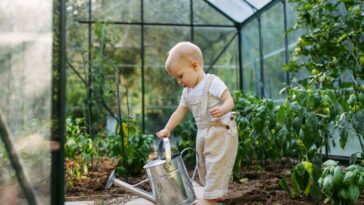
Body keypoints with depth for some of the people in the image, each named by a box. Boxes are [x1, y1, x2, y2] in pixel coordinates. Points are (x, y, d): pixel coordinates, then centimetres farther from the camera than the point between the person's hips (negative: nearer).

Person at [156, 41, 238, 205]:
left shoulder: (212, 82, -15)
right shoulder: (187, 92, 10)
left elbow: (229, 100, -21)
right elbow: (180, 112, 13)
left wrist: (222, 110, -42)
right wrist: (167, 129, 7)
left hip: (221, 131, -9)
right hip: (203, 133, 9)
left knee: (216, 164, -7)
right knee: (204, 165, 17)